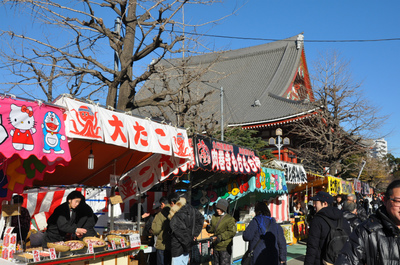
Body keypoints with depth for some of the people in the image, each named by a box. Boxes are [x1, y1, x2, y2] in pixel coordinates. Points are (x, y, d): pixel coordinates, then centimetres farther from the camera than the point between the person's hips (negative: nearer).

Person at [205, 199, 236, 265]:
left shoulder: (230, 219, -11)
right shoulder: (214, 217, 8)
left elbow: (232, 232, -16)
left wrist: (220, 237, -23)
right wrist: (209, 228, -8)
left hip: (225, 248, -6)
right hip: (216, 247, 7)